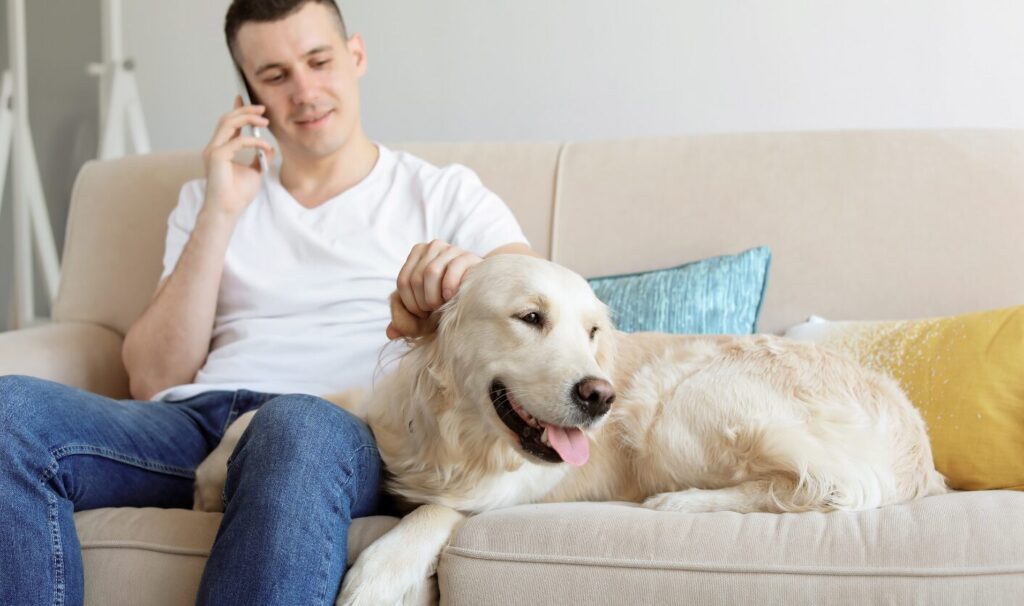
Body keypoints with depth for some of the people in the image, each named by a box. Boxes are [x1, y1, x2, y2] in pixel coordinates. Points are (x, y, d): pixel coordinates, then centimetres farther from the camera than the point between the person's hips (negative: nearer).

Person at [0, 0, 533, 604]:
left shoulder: (443, 193, 19)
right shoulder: (207, 200, 25)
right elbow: (154, 382, 13)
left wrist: (476, 275, -20)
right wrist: (220, 214, 6)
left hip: (343, 427, -3)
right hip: (197, 418, 3)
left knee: (299, 426, -41)